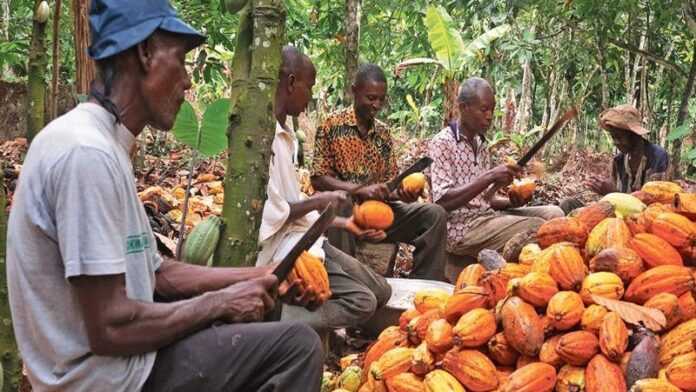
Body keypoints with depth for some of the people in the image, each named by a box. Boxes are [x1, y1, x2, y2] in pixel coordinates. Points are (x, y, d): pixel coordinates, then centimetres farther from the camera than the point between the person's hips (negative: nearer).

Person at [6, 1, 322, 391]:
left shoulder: (104, 146, 9)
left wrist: (251, 277, 6)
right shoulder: (88, 152, -23)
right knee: (298, 345, -12)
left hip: (124, 361, 10)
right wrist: (220, 302, -13)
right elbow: (110, 328, -25)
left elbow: (157, 272, 14)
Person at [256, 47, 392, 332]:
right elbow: (268, 215, -24)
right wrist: (317, 202, -10)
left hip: (301, 237, 10)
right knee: (361, 301, -16)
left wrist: (344, 223, 17)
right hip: (282, 247, -10)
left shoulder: (280, 133, 11)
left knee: (380, 291, 8)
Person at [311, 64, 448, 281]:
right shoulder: (332, 125, -3)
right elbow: (318, 179, -9)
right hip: (344, 209, -5)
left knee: (435, 214, -13)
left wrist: (403, 194, -13)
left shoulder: (384, 133, 13)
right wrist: (362, 190, -22)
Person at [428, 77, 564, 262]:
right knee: (536, 227, -22)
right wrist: (490, 177, -22)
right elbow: (443, 201, -18)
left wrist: (511, 202, -2)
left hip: (487, 216, 8)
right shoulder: (442, 143, -8)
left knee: (553, 213, -6)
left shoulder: (482, 145, 17)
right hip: (461, 228, -8)